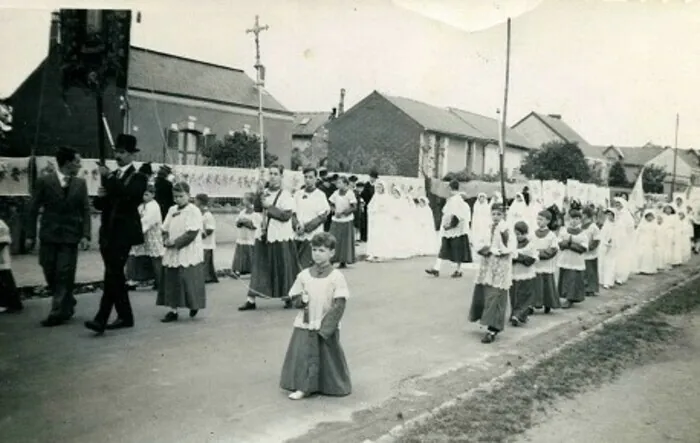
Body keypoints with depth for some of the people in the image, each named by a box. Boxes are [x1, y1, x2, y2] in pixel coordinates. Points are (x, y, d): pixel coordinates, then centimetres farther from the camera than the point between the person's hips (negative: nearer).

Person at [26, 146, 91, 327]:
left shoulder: (80, 184, 5)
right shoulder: (44, 181, -1)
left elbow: (86, 211, 3)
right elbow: (33, 209, 1)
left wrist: (85, 235, -8)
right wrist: (30, 235, -3)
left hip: (70, 237, 0)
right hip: (49, 236, 0)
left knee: (64, 276, -3)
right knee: (50, 274, 7)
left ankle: (58, 313, 4)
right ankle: (67, 305, 27)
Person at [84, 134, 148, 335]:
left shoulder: (138, 178, -2)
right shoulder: (111, 177, 17)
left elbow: (128, 195, -23)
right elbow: (99, 205, 17)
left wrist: (109, 178, -20)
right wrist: (100, 196, -5)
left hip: (123, 233, -7)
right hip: (108, 232, 7)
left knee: (112, 274, -13)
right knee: (115, 275, 11)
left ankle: (101, 319, -16)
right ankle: (125, 316, 20)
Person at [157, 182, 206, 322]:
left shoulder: (194, 211, -9)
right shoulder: (172, 210, 11)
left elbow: (192, 233, -16)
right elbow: (165, 229, 13)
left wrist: (175, 242, -18)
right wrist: (166, 240, -7)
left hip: (189, 254, -6)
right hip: (172, 254, 6)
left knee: (189, 281, -3)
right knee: (171, 282, 6)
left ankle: (194, 305, 18)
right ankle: (173, 310, 11)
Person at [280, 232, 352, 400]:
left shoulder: (336, 277, -8)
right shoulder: (304, 275, 3)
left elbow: (339, 306, -10)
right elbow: (295, 297, 10)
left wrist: (326, 328, -15)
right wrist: (301, 300, -14)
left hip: (327, 328, -3)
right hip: (305, 325, 3)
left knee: (328, 357, 5)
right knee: (302, 354, -1)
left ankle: (331, 386, 23)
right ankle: (303, 387, 10)